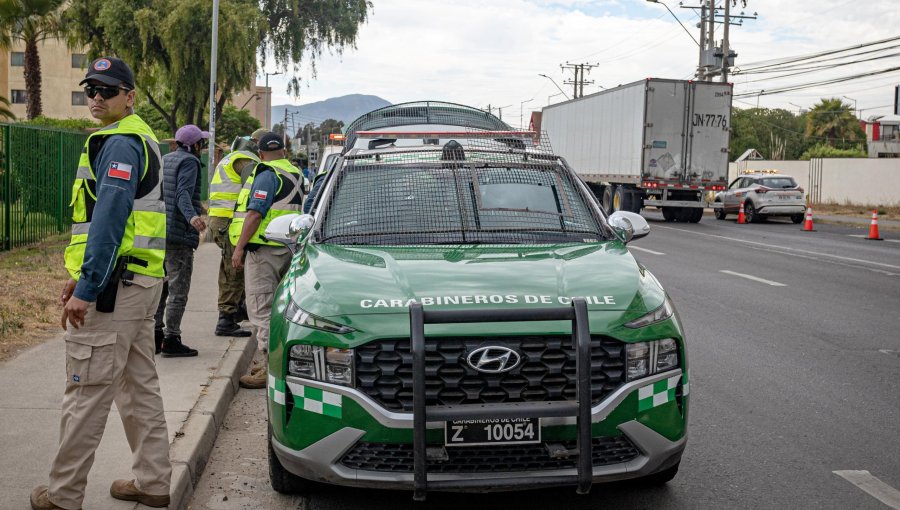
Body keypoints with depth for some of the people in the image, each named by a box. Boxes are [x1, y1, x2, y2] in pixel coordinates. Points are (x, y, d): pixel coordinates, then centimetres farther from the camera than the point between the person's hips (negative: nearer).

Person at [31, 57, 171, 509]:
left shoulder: (119, 143, -13)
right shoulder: (140, 139, 19)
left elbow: (109, 221, -22)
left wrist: (86, 288, -22)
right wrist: (82, 274, 23)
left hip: (114, 283, -10)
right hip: (141, 280, 11)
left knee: (86, 392, -2)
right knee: (139, 384, 15)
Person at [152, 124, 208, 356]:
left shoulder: (165, 160, 17)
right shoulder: (189, 162, -10)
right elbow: (183, 194, -25)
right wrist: (192, 216, -41)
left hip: (159, 232, 9)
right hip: (179, 234, -9)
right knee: (178, 288, -5)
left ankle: (155, 336, 18)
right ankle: (171, 339, -4)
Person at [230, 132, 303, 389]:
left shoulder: (267, 175, -11)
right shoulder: (295, 174, 17)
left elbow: (255, 213, -19)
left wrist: (239, 247, -17)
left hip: (264, 249, -9)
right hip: (288, 249, 9)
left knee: (261, 308, -7)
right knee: (277, 307, 17)